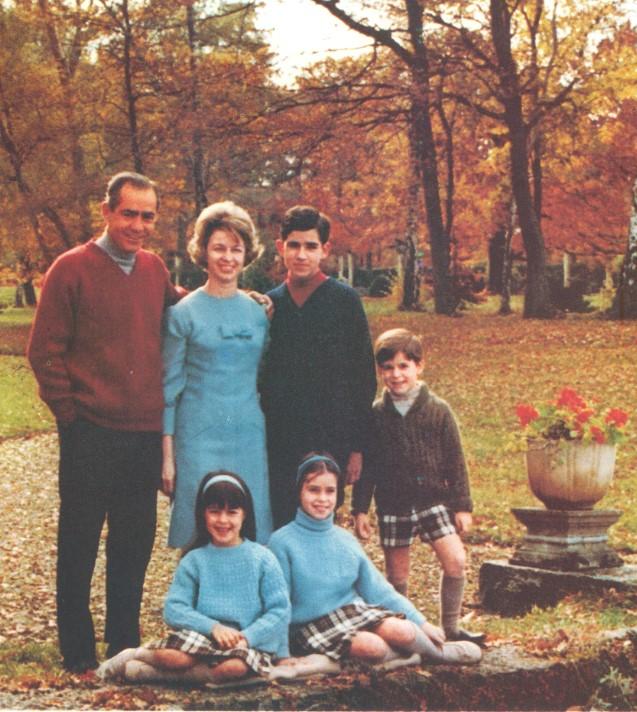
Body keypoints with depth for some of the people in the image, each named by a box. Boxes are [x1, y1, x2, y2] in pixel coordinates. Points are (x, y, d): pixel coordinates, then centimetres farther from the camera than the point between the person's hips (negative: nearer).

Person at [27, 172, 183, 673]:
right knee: (79, 543, 4)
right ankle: (78, 651, 15)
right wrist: (68, 411, -8)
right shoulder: (72, 269, -6)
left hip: (145, 432, 5)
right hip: (91, 433, -5)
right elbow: (44, 350, -6)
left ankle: (125, 642, 25)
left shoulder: (155, 269, 8)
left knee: (136, 542, 12)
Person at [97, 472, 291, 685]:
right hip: (202, 638, 0)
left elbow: (280, 610, -1)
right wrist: (213, 627, -18)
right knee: (172, 656, -34)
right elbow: (173, 609, -2)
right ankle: (137, 654, -2)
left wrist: (246, 637, -16)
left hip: (249, 642, 0)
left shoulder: (262, 559, 3)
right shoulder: (194, 560, 6)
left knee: (236, 666, -36)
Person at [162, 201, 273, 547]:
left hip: (249, 438, 3)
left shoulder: (258, 313, 9)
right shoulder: (183, 313, -1)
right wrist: (167, 454, -3)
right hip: (199, 439, -3)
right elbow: (170, 388, 0)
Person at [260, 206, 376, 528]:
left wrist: (356, 446, -5)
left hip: (329, 442, -3)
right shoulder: (269, 304, 8)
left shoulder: (344, 300, -2)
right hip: (277, 443, 3)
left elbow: (363, 377, -2)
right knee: (279, 529, 3)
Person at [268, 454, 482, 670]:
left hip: (354, 610, 5)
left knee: (402, 631, -24)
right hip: (311, 626, -4)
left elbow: (379, 591, 11)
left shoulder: (346, 540, 8)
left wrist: (422, 623, 6)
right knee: (371, 645, -31)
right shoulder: (282, 543, -6)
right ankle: (441, 654, -8)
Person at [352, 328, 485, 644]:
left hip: (433, 500, -1)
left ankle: (450, 628, 4)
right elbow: (366, 465, 5)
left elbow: (455, 462, 1)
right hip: (393, 506, 1)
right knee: (396, 576, 6)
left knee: (455, 561, -12)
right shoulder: (376, 414, 1)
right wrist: (360, 509, 2)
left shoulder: (438, 410, -2)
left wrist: (462, 505, 0)